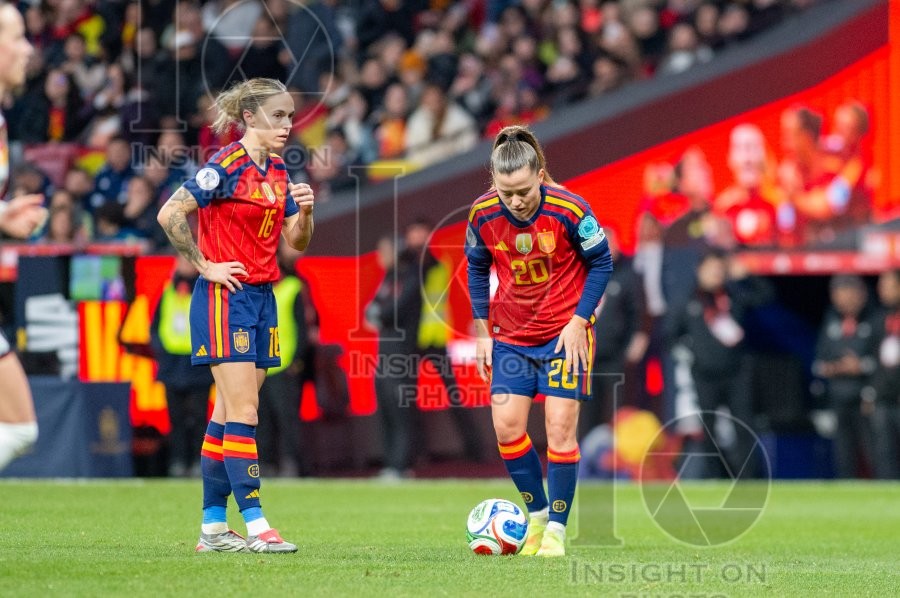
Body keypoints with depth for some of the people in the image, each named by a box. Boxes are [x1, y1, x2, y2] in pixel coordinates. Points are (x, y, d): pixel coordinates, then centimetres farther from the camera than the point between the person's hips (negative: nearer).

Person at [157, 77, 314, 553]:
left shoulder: (278, 172, 12)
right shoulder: (226, 167, -13)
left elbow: (296, 243, 15)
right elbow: (170, 214, -18)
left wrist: (304, 211, -5)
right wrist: (205, 266, -13)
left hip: (262, 299, 8)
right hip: (225, 298, -8)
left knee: (228, 414, 9)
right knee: (243, 411, -11)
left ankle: (212, 527, 12)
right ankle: (255, 526, -13)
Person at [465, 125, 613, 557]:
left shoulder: (569, 211, -21)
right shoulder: (483, 214, -12)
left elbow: (601, 263, -7)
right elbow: (477, 269, 6)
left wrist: (579, 322, -12)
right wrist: (481, 331, 4)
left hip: (565, 331, -3)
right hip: (511, 332, 3)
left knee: (560, 428, -7)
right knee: (506, 426, -4)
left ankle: (556, 528, 4)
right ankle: (537, 513, 16)